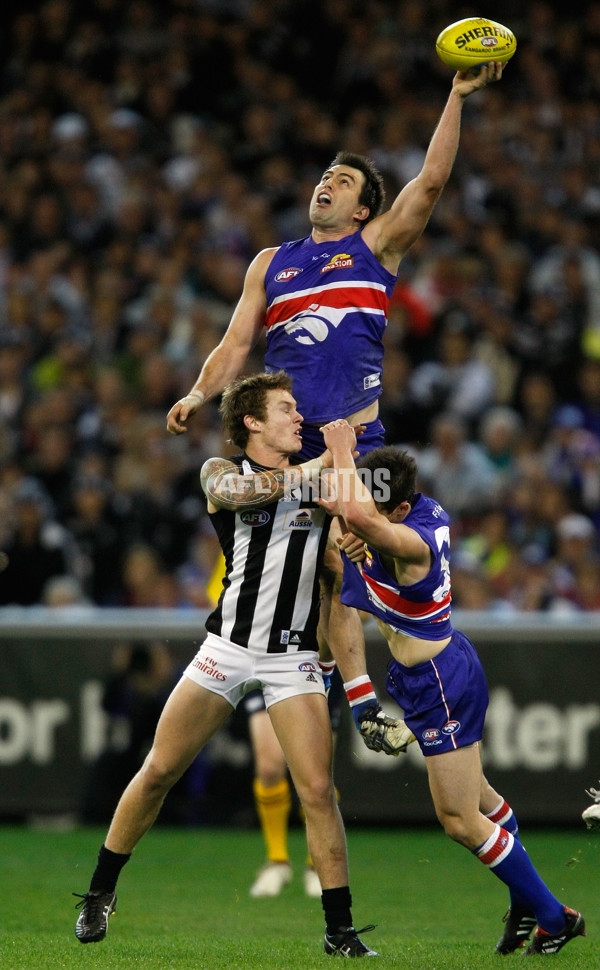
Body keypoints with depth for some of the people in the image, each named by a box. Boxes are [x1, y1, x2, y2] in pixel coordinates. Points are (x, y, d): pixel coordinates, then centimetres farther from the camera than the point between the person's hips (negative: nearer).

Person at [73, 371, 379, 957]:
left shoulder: (317, 474, 11)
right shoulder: (220, 470, 2)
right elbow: (236, 491, -22)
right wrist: (313, 468, -20)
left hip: (293, 656, 1)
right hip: (229, 645, -1)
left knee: (317, 789, -10)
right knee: (158, 771, 1)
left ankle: (340, 930, -3)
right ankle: (100, 894, 18)